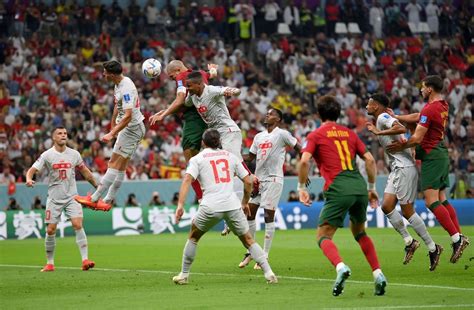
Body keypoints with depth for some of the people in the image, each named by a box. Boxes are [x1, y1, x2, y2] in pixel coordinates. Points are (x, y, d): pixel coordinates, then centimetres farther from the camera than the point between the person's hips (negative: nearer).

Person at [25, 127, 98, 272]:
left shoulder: (74, 154, 3)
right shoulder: (47, 155, -4)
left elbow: (85, 172, 15)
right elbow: (32, 170, -8)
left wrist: (97, 187, 21)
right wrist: (29, 179, -30)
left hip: (72, 196, 1)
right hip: (54, 198, -1)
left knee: (78, 224, -16)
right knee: (50, 230, 0)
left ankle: (85, 260, -17)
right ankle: (50, 263, 14)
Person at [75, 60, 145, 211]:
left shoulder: (127, 89, -23)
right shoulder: (119, 84, 8)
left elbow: (128, 116, -29)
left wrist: (112, 134, -29)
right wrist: (113, 124, 29)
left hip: (132, 128, -10)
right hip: (126, 128, 10)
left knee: (115, 163, -11)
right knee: (120, 165, 10)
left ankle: (94, 199, -14)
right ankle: (108, 201, 13)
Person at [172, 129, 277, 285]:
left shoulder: (197, 159, 10)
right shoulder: (231, 156, 18)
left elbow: (187, 180, -6)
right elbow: (248, 181, 17)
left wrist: (180, 205, -12)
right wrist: (245, 203, 30)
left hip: (210, 207, -2)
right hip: (232, 205, 2)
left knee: (193, 237, 21)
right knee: (248, 240, 13)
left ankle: (184, 275, 22)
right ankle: (268, 273, 1)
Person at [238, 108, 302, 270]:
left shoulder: (282, 134, -5)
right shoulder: (258, 136, 16)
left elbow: (299, 148, -4)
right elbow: (250, 157, 22)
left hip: (273, 179, -7)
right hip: (258, 179, 7)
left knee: (269, 216, -6)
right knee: (249, 213, 5)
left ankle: (264, 256, -1)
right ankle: (250, 252, 16)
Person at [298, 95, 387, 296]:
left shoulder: (316, 135, 7)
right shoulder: (349, 133, 20)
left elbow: (304, 161, -8)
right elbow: (369, 160, 16)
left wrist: (301, 188, 2)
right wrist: (371, 188, 24)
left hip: (338, 189, -5)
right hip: (359, 186, 5)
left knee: (323, 236, 1)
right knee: (359, 232, 25)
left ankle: (340, 267, -29)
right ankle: (378, 273, 11)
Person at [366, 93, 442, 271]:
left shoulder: (383, 117, -11)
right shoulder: (383, 119, 18)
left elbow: (401, 129, -28)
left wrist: (378, 132, -23)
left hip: (404, 168, -10)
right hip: (397, 169, 10)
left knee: (407, 211, -6)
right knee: (387, 206, 0)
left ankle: (432, 248, 2)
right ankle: (409, 241, 7)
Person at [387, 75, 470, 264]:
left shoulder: (429, 109, -16)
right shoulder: (443, 106, 11)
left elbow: (417, 138, -17)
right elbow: (417, 117, 22)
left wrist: (400, 147, -2)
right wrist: (395, 117, 23)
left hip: (432, 156, -9)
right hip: (442, 154, 9)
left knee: (431, 201, -13)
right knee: (442, 199, 10)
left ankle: (456, 238, -19)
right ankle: (459, 237, 5)